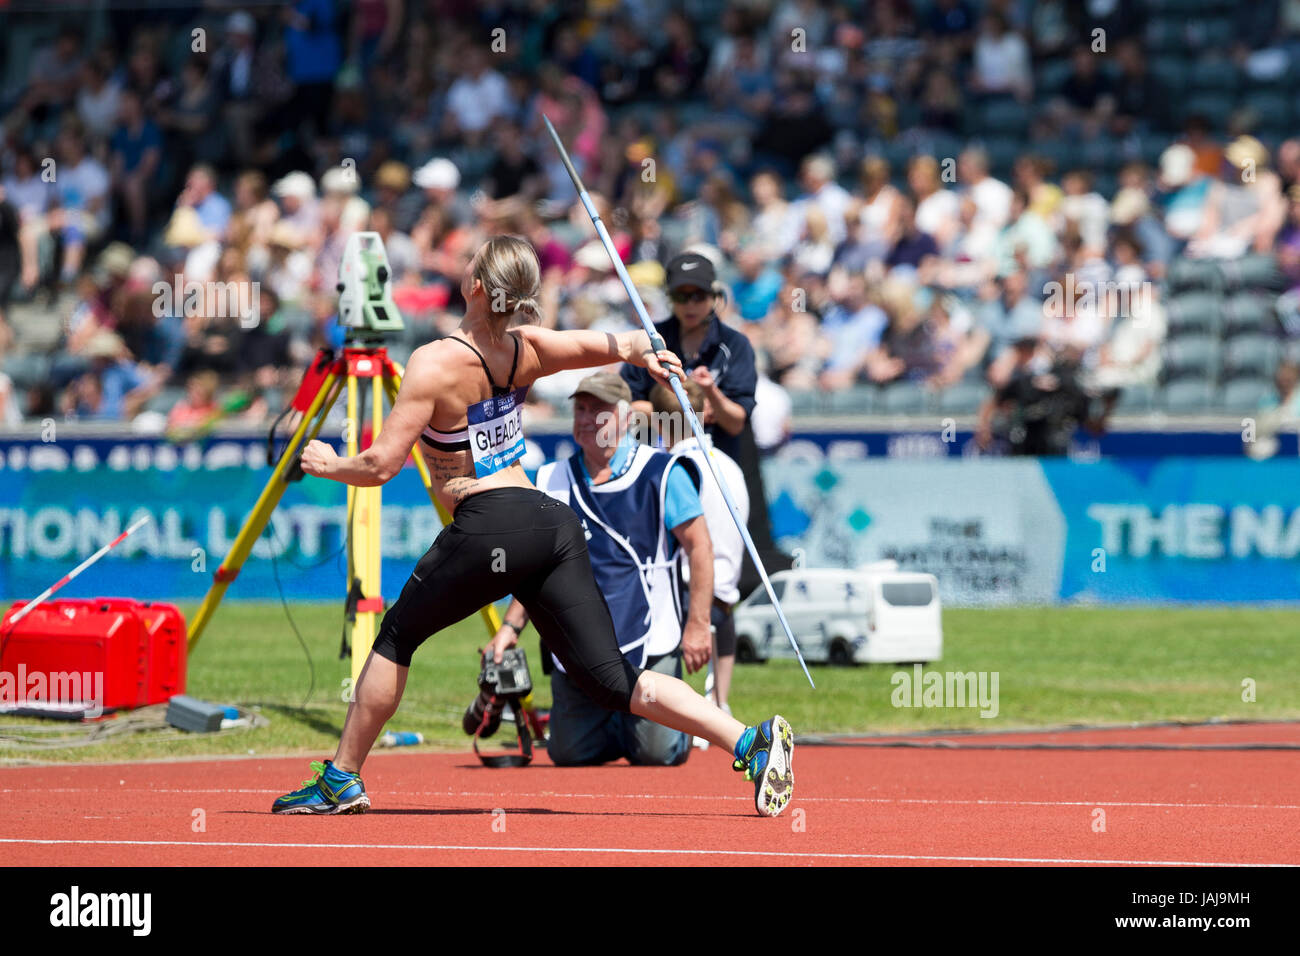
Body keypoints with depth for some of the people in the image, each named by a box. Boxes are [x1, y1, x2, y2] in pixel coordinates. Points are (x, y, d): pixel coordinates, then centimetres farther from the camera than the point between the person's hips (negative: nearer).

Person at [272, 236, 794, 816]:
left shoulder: (433, 363, -6)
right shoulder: (527, 351, 13)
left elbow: (382, 465, -6)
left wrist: (328, 465, 13)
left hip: (490, 525, -6)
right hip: (554, 523, 6)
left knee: (397, 637, 16)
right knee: (609, 677, 1)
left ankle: (341, 779, 21)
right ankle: (752, 741, -12)